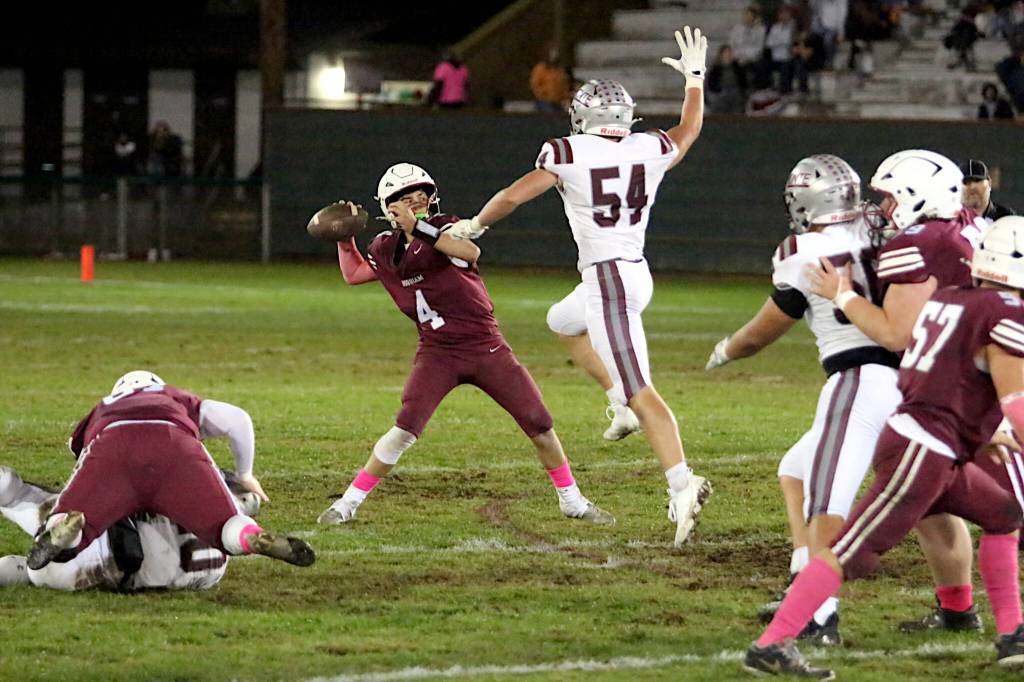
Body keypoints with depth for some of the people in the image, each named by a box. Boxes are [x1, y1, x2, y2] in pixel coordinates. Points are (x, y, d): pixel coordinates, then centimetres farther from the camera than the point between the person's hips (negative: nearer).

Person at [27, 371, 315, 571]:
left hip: (112, 448, 0)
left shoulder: (100, 413, 43)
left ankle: (64, 527, -35)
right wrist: (245, 476, 43)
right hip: (175, 445, 0)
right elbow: (237, 420, 29)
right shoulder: (181, 401, 41)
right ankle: (256, 538, -27)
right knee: (228, 532, 9)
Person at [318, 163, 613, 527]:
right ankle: (349, 502, -5)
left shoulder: (443, 228, -10)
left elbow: (471, 253, -33)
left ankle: (571, 500, 16)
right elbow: (353, 273, 24)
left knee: (538, 422, -2)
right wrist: (344, 237, 11)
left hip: (486, 347, -2)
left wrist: (419, 228, -37)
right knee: (406, 428, -15)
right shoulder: (387, 249, 5)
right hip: (437, 354, 2)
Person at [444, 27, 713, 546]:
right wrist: (694, 77, 41)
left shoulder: (570, 154, -9)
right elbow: (690, 130, 26)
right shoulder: (650, 150, 4)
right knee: (565, 323, 33)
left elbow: (512, 197, -7)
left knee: (639, 393, -11)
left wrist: (474, 226, 11)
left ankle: (681, 484, -23)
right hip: (638, 273, 6)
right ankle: (625, 405, 27)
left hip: (607, 279, -6)